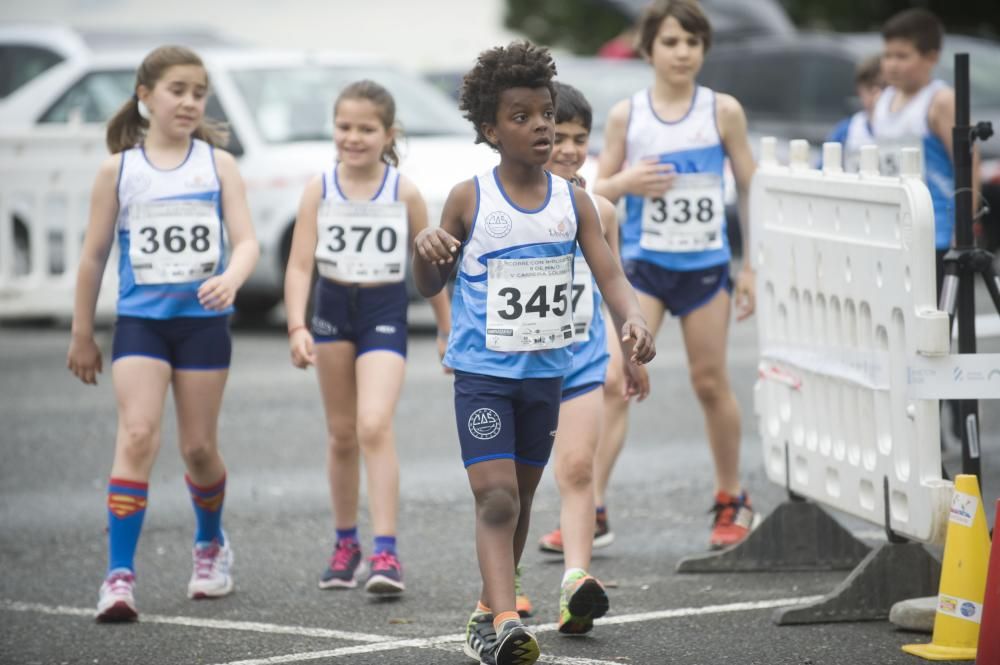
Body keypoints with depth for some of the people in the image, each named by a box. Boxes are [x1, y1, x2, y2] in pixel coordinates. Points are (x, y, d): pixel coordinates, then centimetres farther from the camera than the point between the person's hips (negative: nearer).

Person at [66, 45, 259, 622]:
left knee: (199, 446, 9)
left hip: (203, 320, 1)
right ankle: (120, 575, -19)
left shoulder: (218, 163, 1)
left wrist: (231, 279, -29)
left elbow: (246, 240, -7)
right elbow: (95, 255, 7)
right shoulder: (119, 169, 2)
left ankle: (212, 546, 37)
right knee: (137, 435, -15)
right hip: (140, 319, -1)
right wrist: (82, 334, 10)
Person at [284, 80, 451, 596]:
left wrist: (447, 331, 10)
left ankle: (385, 551, -20)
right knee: (341, 434, 13)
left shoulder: (404, 193, -6)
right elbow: (300, 264, -8)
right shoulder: (319, 190, -4)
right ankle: (345, 544, 27)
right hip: (332, 307, 3)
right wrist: (297, 327, -20)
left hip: (385, 310, -3)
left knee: (375, 426, -19)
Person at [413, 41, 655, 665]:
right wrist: (426, 250, -19)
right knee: (496, 498, -17)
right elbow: (432, 286, 3)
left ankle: (489, 612, 31)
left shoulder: (573, 201, 1)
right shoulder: (469, 199, -6)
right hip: (483, 372, -4)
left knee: (520, 499, 15)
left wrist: (633, 317, -24)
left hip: (545, 372, 4)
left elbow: (610, 273, -4)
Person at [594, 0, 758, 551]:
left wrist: (751, 268, 3)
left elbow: (750, 189, 6)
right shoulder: (626, 114, 1)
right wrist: (625, 182, -16)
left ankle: (731, 502, 25)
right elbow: (598, 190, 7)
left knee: (710, 382, 8)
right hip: (643, 263, 0)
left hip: (705, 264, 0)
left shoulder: (723, 111, 0)